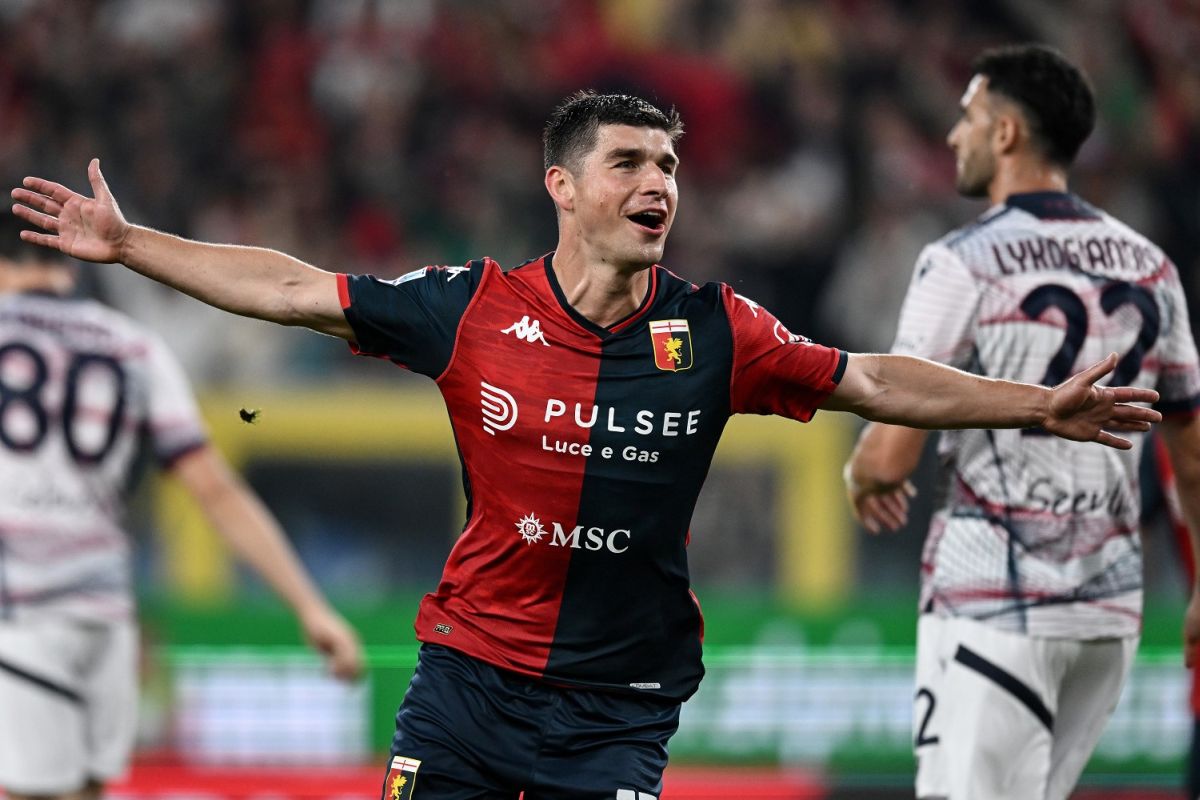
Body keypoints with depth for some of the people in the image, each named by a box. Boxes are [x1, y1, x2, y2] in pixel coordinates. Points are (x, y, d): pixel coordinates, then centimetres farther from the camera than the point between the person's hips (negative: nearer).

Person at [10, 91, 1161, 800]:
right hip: (470, 669, 0)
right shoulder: (474, 308, -4)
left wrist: (1037, 406, -4)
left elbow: (873, 383, 2)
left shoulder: (713, 333, -3)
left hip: (622, 699, 0)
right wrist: (126, 244, 1)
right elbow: (293, 291, 2)